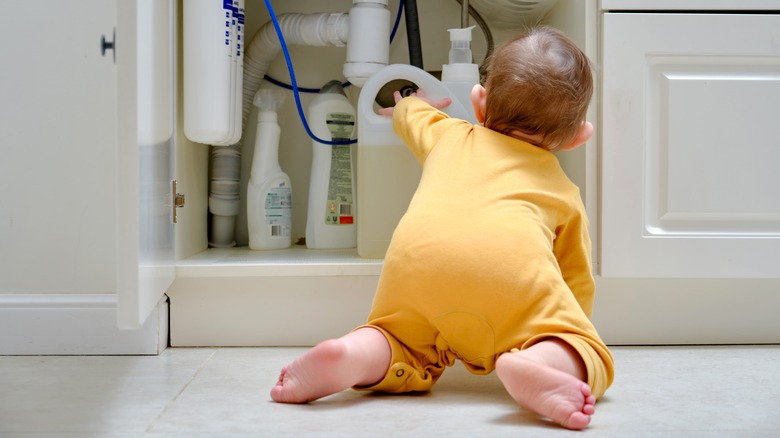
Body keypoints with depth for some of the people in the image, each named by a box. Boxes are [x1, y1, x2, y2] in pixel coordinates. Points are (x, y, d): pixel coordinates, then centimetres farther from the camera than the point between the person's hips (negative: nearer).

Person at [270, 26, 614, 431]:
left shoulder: (450, 134, 40)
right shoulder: (563, 190, 35)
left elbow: (408, 113, 63)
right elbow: (578, 280, 39)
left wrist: (413, 104, 85)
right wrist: (568, 334, 54)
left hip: (417, 254, 2)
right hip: (512, 264, -2)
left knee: (404, 357, 20)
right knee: (586, 363, 4)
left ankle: (352, 355, -12)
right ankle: (536, 365, -29)